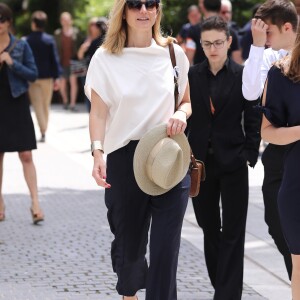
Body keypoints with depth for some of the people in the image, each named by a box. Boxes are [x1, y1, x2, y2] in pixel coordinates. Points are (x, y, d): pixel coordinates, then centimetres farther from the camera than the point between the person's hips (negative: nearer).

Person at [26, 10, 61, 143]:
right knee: (46, 106, 13)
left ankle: (43, 131, -14)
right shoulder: (49, 40, -5)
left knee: (38, 106, 0)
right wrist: (56, 77, 0)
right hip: (47, 77, 1)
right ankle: (44, 131, 18)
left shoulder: (26, 41, -8)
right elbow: (55, 59, -5)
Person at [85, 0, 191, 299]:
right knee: (129, 240, 11)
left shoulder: (173, 53, 6)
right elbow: (98, 111, -4)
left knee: (166, 248, -7)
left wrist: (181, 114, -7)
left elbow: (187, 102, 17)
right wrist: (98, 152, -20)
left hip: (169, 160, 1)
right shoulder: (105, 58, 0)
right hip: (124, 159, -1)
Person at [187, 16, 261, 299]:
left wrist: (250, 156, -10)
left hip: (233, 163, -3)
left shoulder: (244, 76, -4)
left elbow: (252, 121, -3)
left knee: (232, 233, -2)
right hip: (200, 161, 3)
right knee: (209, 228, 12)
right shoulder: (191, 76, 3)